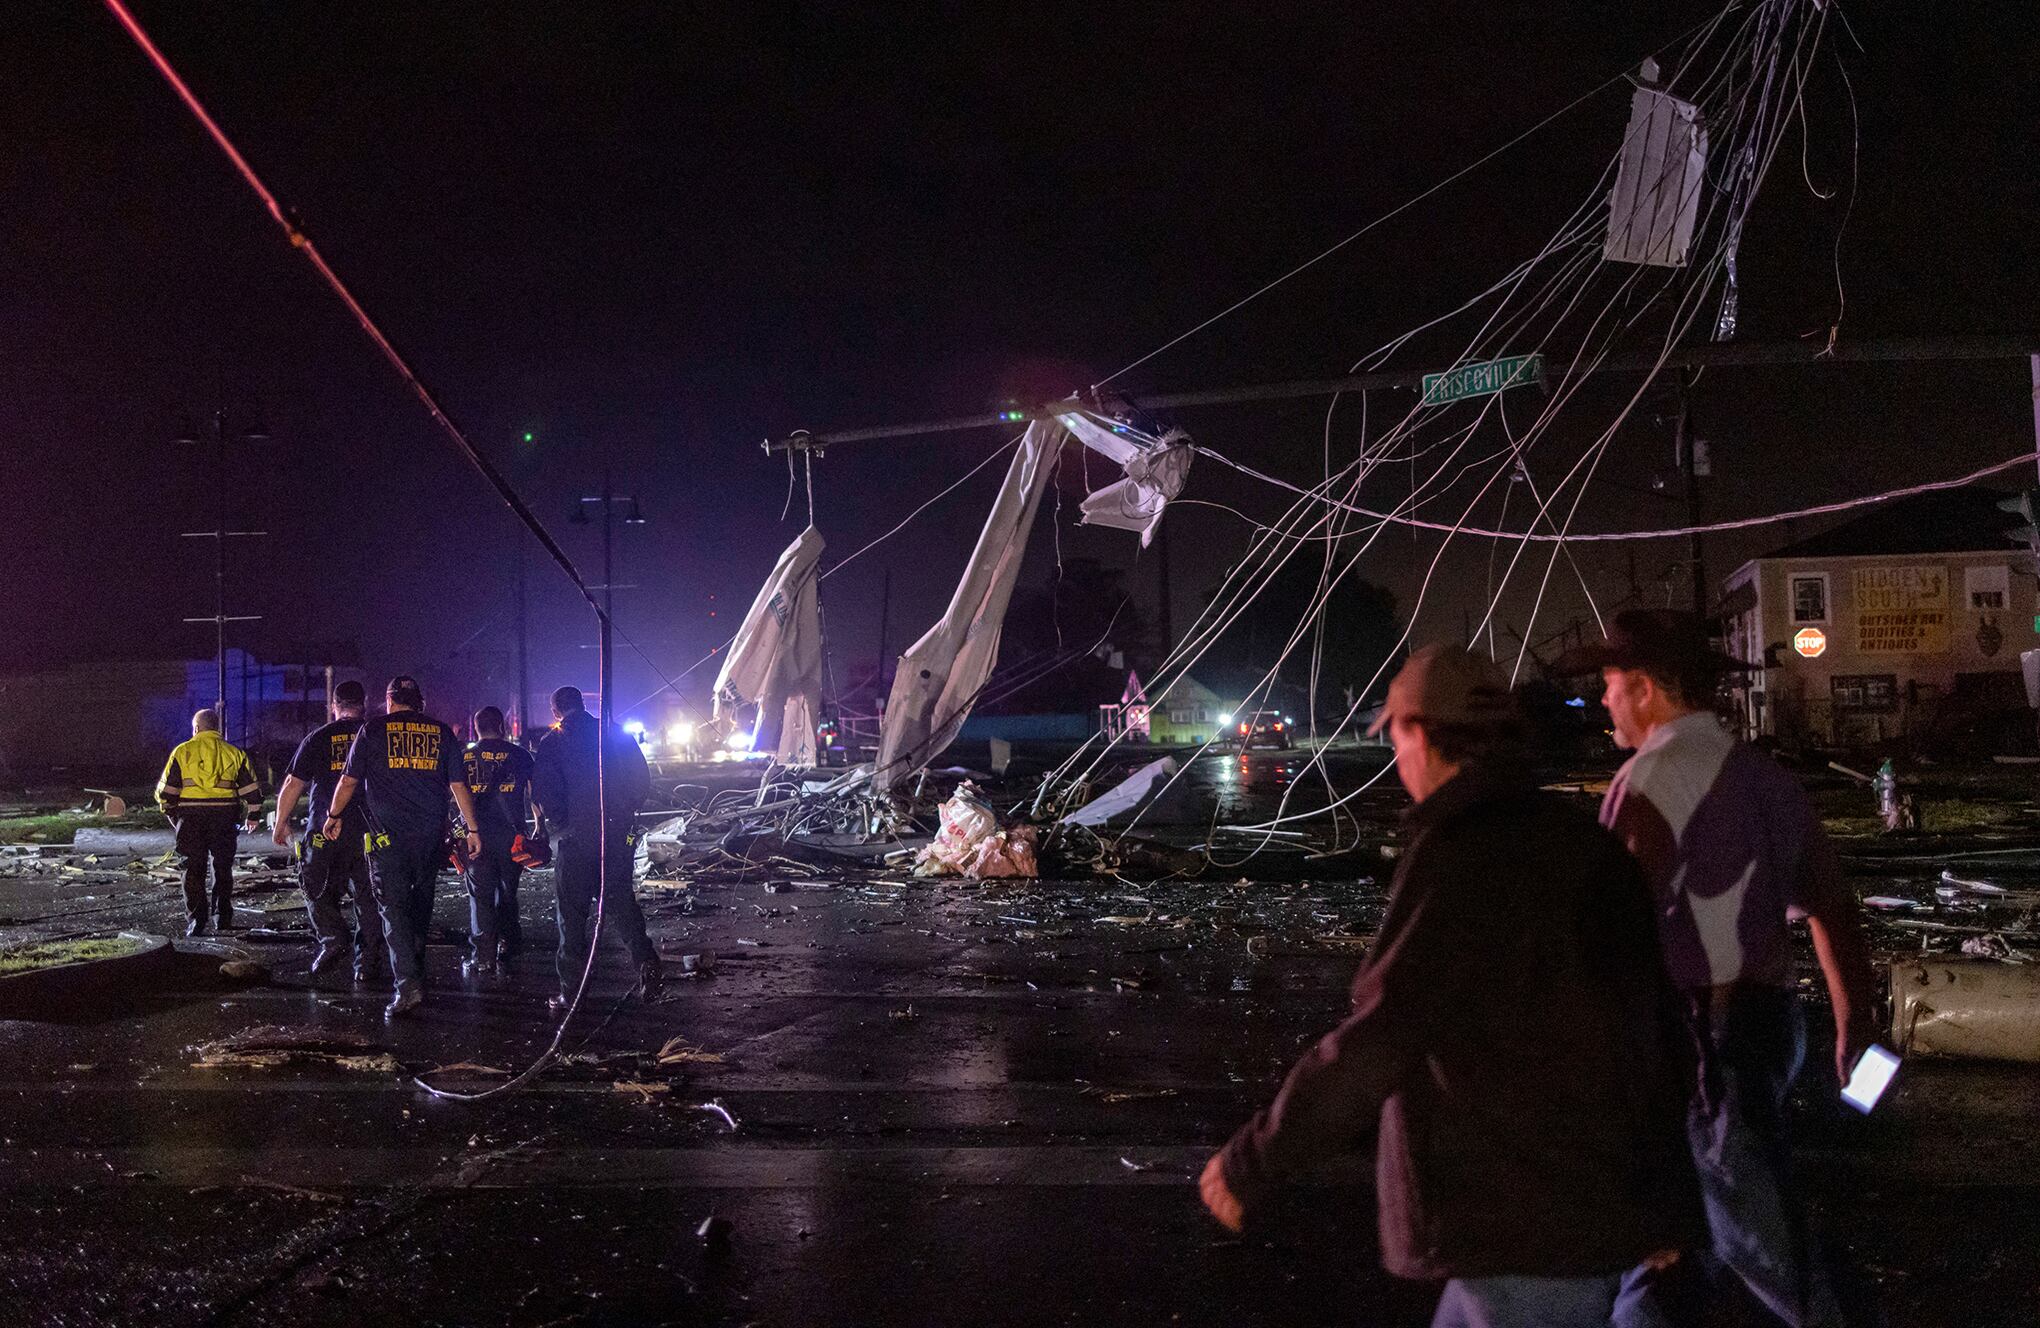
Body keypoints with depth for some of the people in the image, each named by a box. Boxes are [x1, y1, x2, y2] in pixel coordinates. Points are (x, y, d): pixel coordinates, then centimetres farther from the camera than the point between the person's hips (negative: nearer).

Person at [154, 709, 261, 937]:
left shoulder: (182, 751, 4)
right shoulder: (234, 753, 9)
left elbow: (166, 790, 3)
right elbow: (251, 789, 8)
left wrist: (172, 814, 17)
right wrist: (252, 816, 20)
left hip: (191, 816, -1)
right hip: (224, 815, 1)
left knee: (193, 869, 5)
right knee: (222, 867, 13)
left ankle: (195, 921, 0)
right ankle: (224, 919, 12)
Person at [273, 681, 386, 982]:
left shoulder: (317, 739, 2)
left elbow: (293, 784, 3)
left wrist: (280, 823, 13)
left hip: (323, 831, -1)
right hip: (368, 831, 1)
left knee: (318, 890, 16)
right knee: (367, 897, 8)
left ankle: (332, 940, -4)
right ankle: (367, 962, 6)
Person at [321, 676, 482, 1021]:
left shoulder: (373, 729, 2)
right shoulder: (442, 733, 8)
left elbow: (349, 780, 6)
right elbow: (459, 786, 7)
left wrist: (334, 816, 21)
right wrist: (472, 830, 11)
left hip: (387, 836, -3)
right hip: (431, 836, 3)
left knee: (394, 909, -5)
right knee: (421, 905, 17)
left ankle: (408, 983, -19)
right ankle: (415, 972, 29)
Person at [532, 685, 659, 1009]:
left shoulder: (551, 743, -2)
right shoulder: (615, 734, 7)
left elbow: (542, 792, -11)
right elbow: (642, 781, 7)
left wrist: (559, 823, 1)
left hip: (574, 837, -3)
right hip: (616, 835, 3)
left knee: (572, 912, 4)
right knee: (619, 901, 12)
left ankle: (572, 988, 4)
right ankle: (644, 957, -10)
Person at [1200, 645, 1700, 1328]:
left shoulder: (1457, 854, -18)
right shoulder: (1583, 838, 8)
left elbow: (1379, 1039, -24)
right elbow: (1655, 1026, 12)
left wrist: (1255, 1161, -15)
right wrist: (1662, 1193, 21)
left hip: (1525, 1215, -9)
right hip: (1608, 1192, 9)